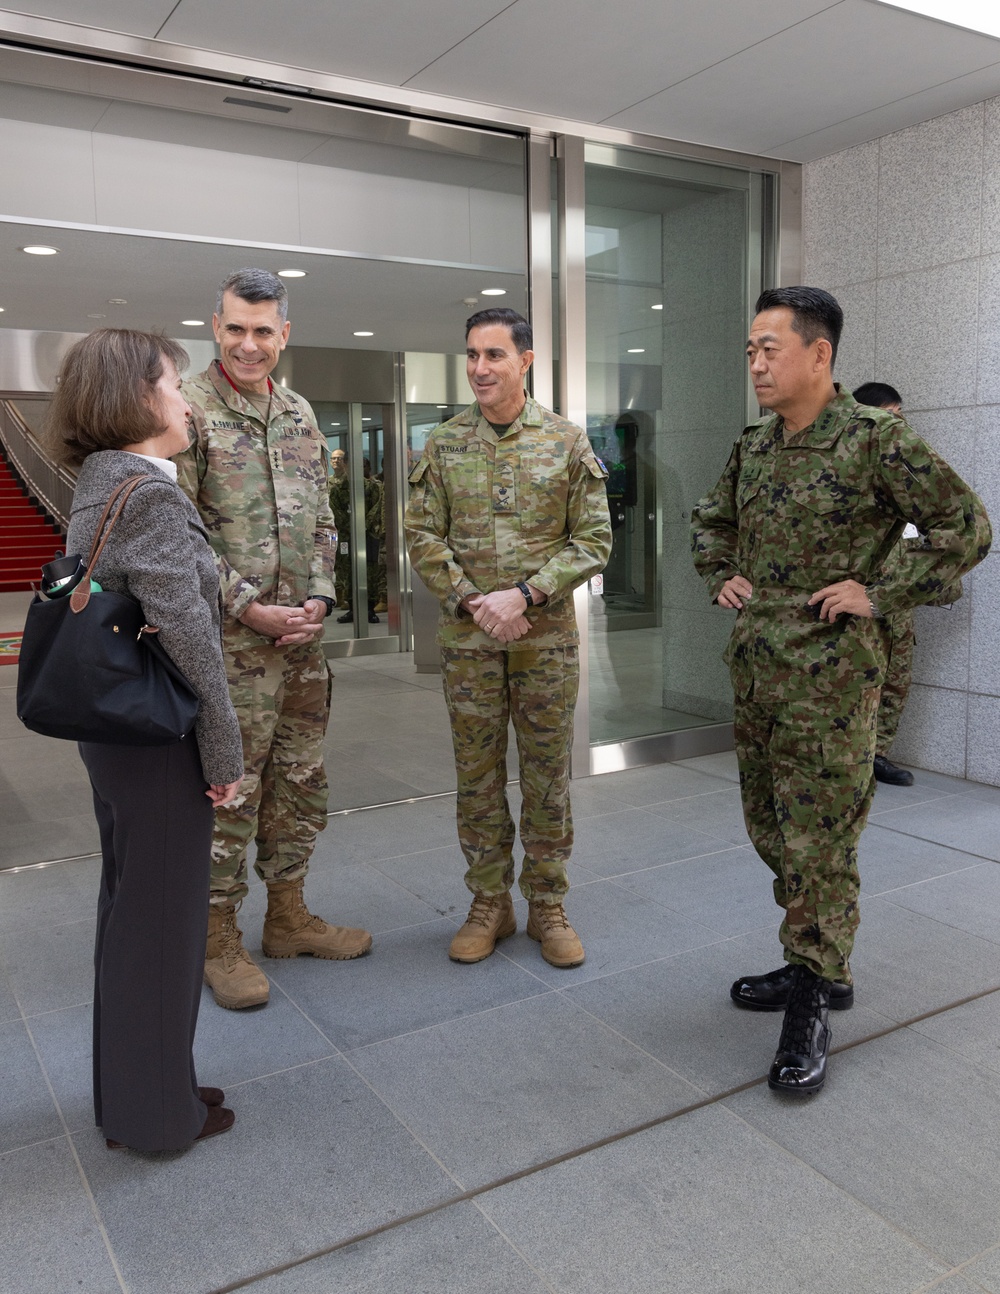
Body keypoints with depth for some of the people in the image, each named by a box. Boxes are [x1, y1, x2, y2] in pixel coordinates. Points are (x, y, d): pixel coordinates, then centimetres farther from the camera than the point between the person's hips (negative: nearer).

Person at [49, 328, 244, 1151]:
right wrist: (224, 752, -15)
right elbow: (187, 636, -22)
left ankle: (127, 1089, 38)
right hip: (160, 742, -9)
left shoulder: (97, 487, 9)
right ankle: (159, 1112, 24)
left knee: (129, 911, 20)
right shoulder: (151, 494, -19)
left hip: (114, 734, 9)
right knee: (164, 919, 6)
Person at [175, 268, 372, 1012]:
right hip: (228, 642, -6)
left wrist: (319, 597, 0)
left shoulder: (301, 414, 13)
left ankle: (289, 915, 30)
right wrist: (250, 609, -15)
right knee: (228, 790, 2)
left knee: (300, 782, 14)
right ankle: (220, 941, 18)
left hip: (303, 637, 7)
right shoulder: (189, 410, -8)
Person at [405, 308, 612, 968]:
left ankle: (548, 905, 22)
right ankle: (489, 905, 24)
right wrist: (472, 602, -11)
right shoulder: (444, 444, 5)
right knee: (477, 775, 9)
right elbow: (424, 537, 3)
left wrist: (524, 595, -14)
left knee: (548, 775, 7)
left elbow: (593, 540, -3)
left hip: (547, 636, -1)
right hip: (467, 639, 2)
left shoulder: (567, 442, 0)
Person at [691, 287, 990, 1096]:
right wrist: (720, 578, 11)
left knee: (818, 840, -1)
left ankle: (811, 1005, 13)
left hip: (828, 678, -7)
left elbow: (967, 529, -10)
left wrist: (879, 594, -14)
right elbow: (711, 521, 27)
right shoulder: (753, 447, 9)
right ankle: (818, 965, 33)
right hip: (753, 671, 7)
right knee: (771, 831, 15)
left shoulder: (877, 440, -11)